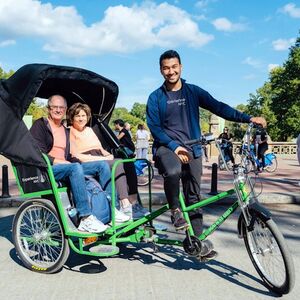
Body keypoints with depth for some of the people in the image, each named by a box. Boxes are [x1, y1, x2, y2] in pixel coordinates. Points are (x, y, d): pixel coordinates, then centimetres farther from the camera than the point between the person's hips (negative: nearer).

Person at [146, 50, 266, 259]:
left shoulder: (193, 91, 6)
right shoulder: (156, 97, 3)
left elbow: (218, 107, -3)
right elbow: (154, 126, -4)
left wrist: (248, 118, -15)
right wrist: (174, 146, -18)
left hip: (192, 149, 2)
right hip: (166, 147, -2)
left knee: (194, 196, 3)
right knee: (173, 172, -35)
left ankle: (197, 240, 13)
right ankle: (175, 210, -10)